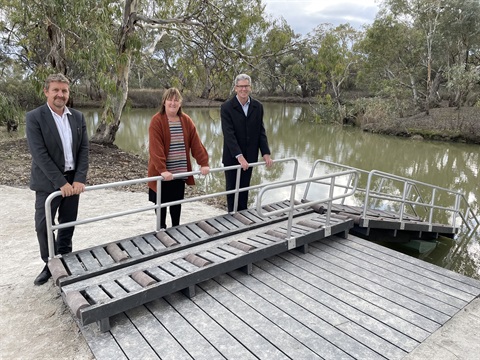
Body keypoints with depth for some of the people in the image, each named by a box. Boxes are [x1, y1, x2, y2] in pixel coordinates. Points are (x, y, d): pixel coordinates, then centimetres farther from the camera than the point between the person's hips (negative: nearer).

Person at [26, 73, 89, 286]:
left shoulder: (78, 117, 5)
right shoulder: (34, 117, -8)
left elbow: (84, 149, 1)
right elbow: (39, 154, -15)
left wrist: (79, 179, -10)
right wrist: (60, 182, -19)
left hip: (73, 180, 4)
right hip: (48, 182, -4)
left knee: (68, 224, 12)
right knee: (43, 226, 2)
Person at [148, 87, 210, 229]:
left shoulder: (186, 120, 4)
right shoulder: (157, 121, -12)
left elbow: (196, 143, 1)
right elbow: (155, 147, -21)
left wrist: (204, 163, -8)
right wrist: (162, 170, -30)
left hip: (180, 172, 4)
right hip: (162, 173, -4)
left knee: (177, 202, 15)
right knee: (162, 202, 9)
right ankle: (162, 228, 27)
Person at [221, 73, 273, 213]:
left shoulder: (258, 107, 3)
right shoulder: (226, 107, -10)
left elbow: (261, 131, 2)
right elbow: (228, 134, -18)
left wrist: (266, 153, -9)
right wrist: (239, 156, -26)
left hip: (249, 157, 3)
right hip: (232, 157, -3)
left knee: (244, 189, 12)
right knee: (232, 189, 10)